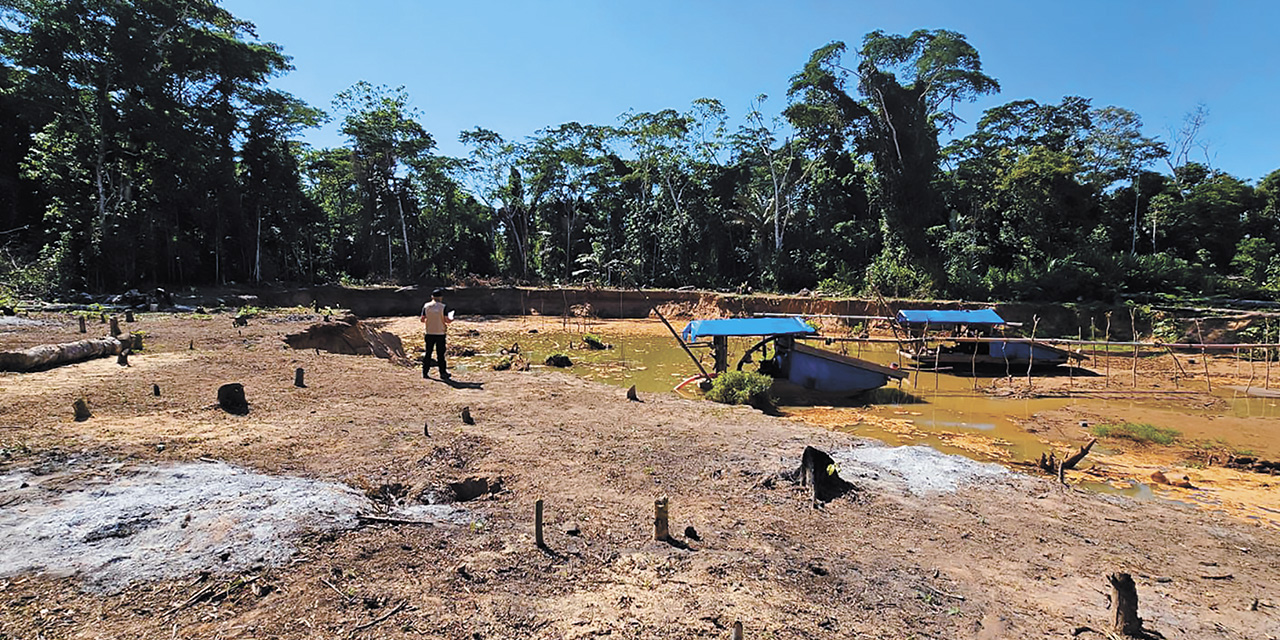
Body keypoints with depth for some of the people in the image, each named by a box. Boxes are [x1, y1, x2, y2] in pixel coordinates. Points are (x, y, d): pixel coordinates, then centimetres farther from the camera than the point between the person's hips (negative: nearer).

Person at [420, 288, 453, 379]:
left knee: (428, 353, 11)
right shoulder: (443, 306, -8)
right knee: (440, 354, 3)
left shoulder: (426, 306, 0)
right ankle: (443, 373, 6)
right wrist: (452, 320, 11)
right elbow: (446, 320, -11)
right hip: (440, 333, -3)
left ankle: (425, 372, 14)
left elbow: (422, 319, 1)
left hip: (429, 333, 3)